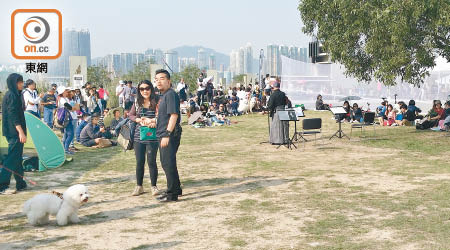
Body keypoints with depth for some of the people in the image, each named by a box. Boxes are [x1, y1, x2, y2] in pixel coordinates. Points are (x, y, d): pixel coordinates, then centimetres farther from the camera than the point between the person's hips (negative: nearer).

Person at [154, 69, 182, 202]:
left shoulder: (171, 95, -13)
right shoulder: (163, 95, 18)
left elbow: (174, 115, -21)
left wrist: (167, 134, -23)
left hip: (170, 135, -10)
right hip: (163, 135, 10)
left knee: (169, 164, -5)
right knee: (166, 163, 17)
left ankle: (172, 194, 3)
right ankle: (176, 189, 27)